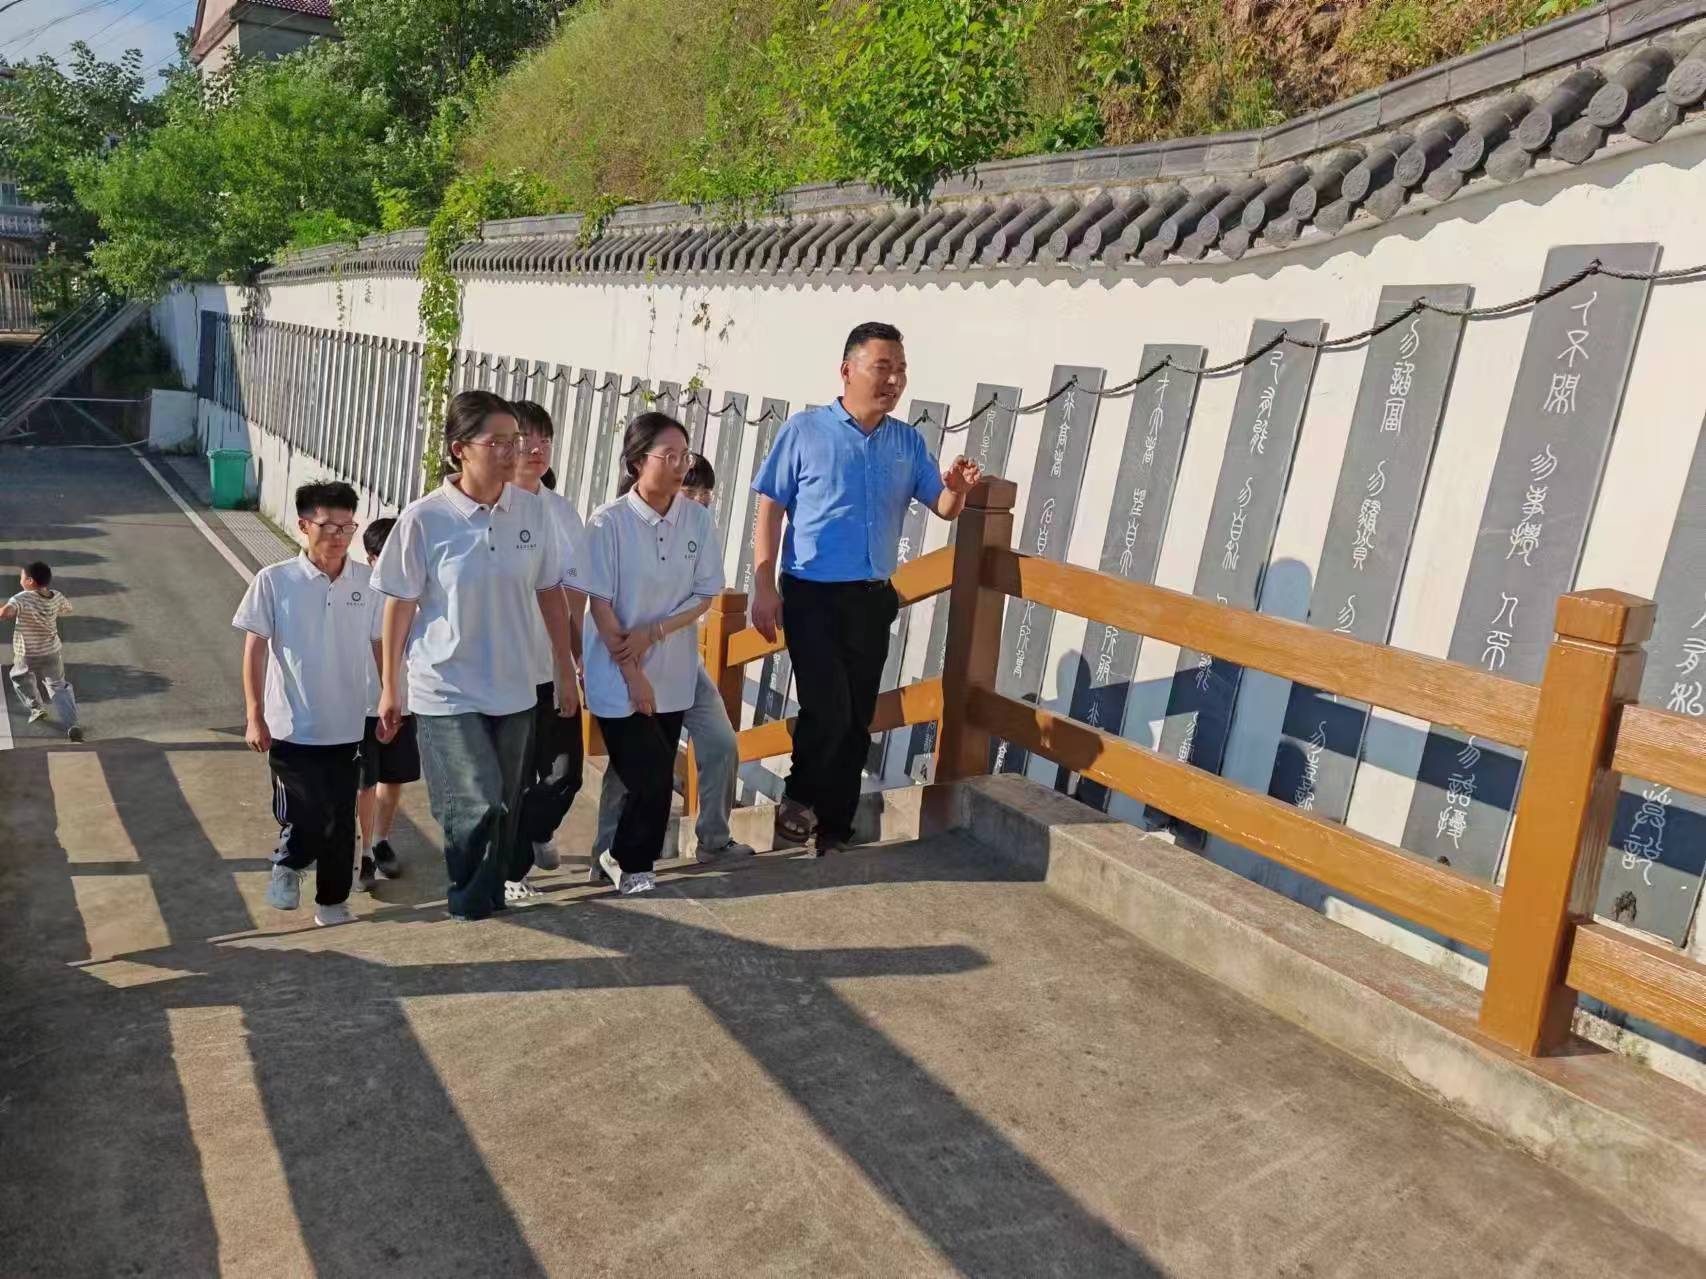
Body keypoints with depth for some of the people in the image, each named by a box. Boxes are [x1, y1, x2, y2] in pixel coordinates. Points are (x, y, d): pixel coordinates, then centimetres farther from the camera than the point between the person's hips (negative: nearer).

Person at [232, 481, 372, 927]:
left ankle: (333, 901, 29)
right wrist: (255, 716, -6)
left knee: (341, 820, 11)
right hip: (292, 727, -2)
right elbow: (255, 649, -4)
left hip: (348, 727, 2)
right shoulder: (274, 581, -8)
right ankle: (288, 864, 32)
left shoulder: (368, 582, -2)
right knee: (302, 818, -1)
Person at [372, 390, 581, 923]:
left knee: (505, 806, 13)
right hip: (447, 691, -4)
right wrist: (390, 688, 1)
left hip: (513, 689, 4)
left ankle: (489, 895, 34)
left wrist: (565, 670, 9)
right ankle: (468, 898, 18)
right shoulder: (424, 519, -13)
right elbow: (399, 607, -5)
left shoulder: (532, 510, -4)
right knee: (478, 804, -9)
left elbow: (551, 593, 5)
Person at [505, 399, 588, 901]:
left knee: (565, 770, 13)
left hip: (553, 668, 5)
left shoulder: (563, 511, 7)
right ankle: (510, 869, 27)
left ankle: (535, 833, 43)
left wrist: (578, 656, 13)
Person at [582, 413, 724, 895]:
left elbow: (705, 595, 0)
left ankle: (628, 858, 29)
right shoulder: (609, 521, -13)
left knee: (659, 777, 9)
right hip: (618, 674, -4)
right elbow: (601, 606, -12)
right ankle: (630, 859, 20)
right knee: (650, 776, -6)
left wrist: (654, 632, -14)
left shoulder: (698, 519, -3)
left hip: (673, 673, 4)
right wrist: (633, 675, -14)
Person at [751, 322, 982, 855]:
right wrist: (764, 588, -10)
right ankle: (797, 798, 11)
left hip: (873, 599, 4)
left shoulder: (909, 442, 8)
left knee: (857, 721, 9)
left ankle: (833, 831, 22)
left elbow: (943, 508, 9)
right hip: (812, 596, -4)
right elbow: (770, 512, -4)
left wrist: (956, 489, -15)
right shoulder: (804, 430, -4)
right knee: (827, 711, -15)